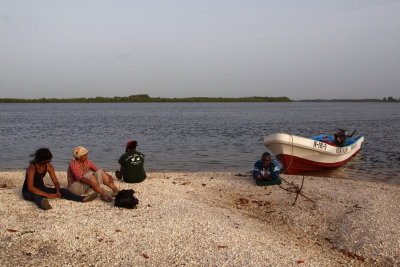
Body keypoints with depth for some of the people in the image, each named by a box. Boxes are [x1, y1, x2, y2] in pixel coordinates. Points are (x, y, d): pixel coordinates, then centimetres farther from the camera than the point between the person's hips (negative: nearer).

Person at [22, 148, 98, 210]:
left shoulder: (48, 167, -5)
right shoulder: (32, 168, -25)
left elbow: (56, 182, -3)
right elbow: (30, 187, -32)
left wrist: (57, 192, -25)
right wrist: (47, 195, -37)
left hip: (41, 188, 7)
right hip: (28, 191, -6)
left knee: (62, 190, -15)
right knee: (37, 196, -43)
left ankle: (84, 199, -31)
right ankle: (43, 204, -79)